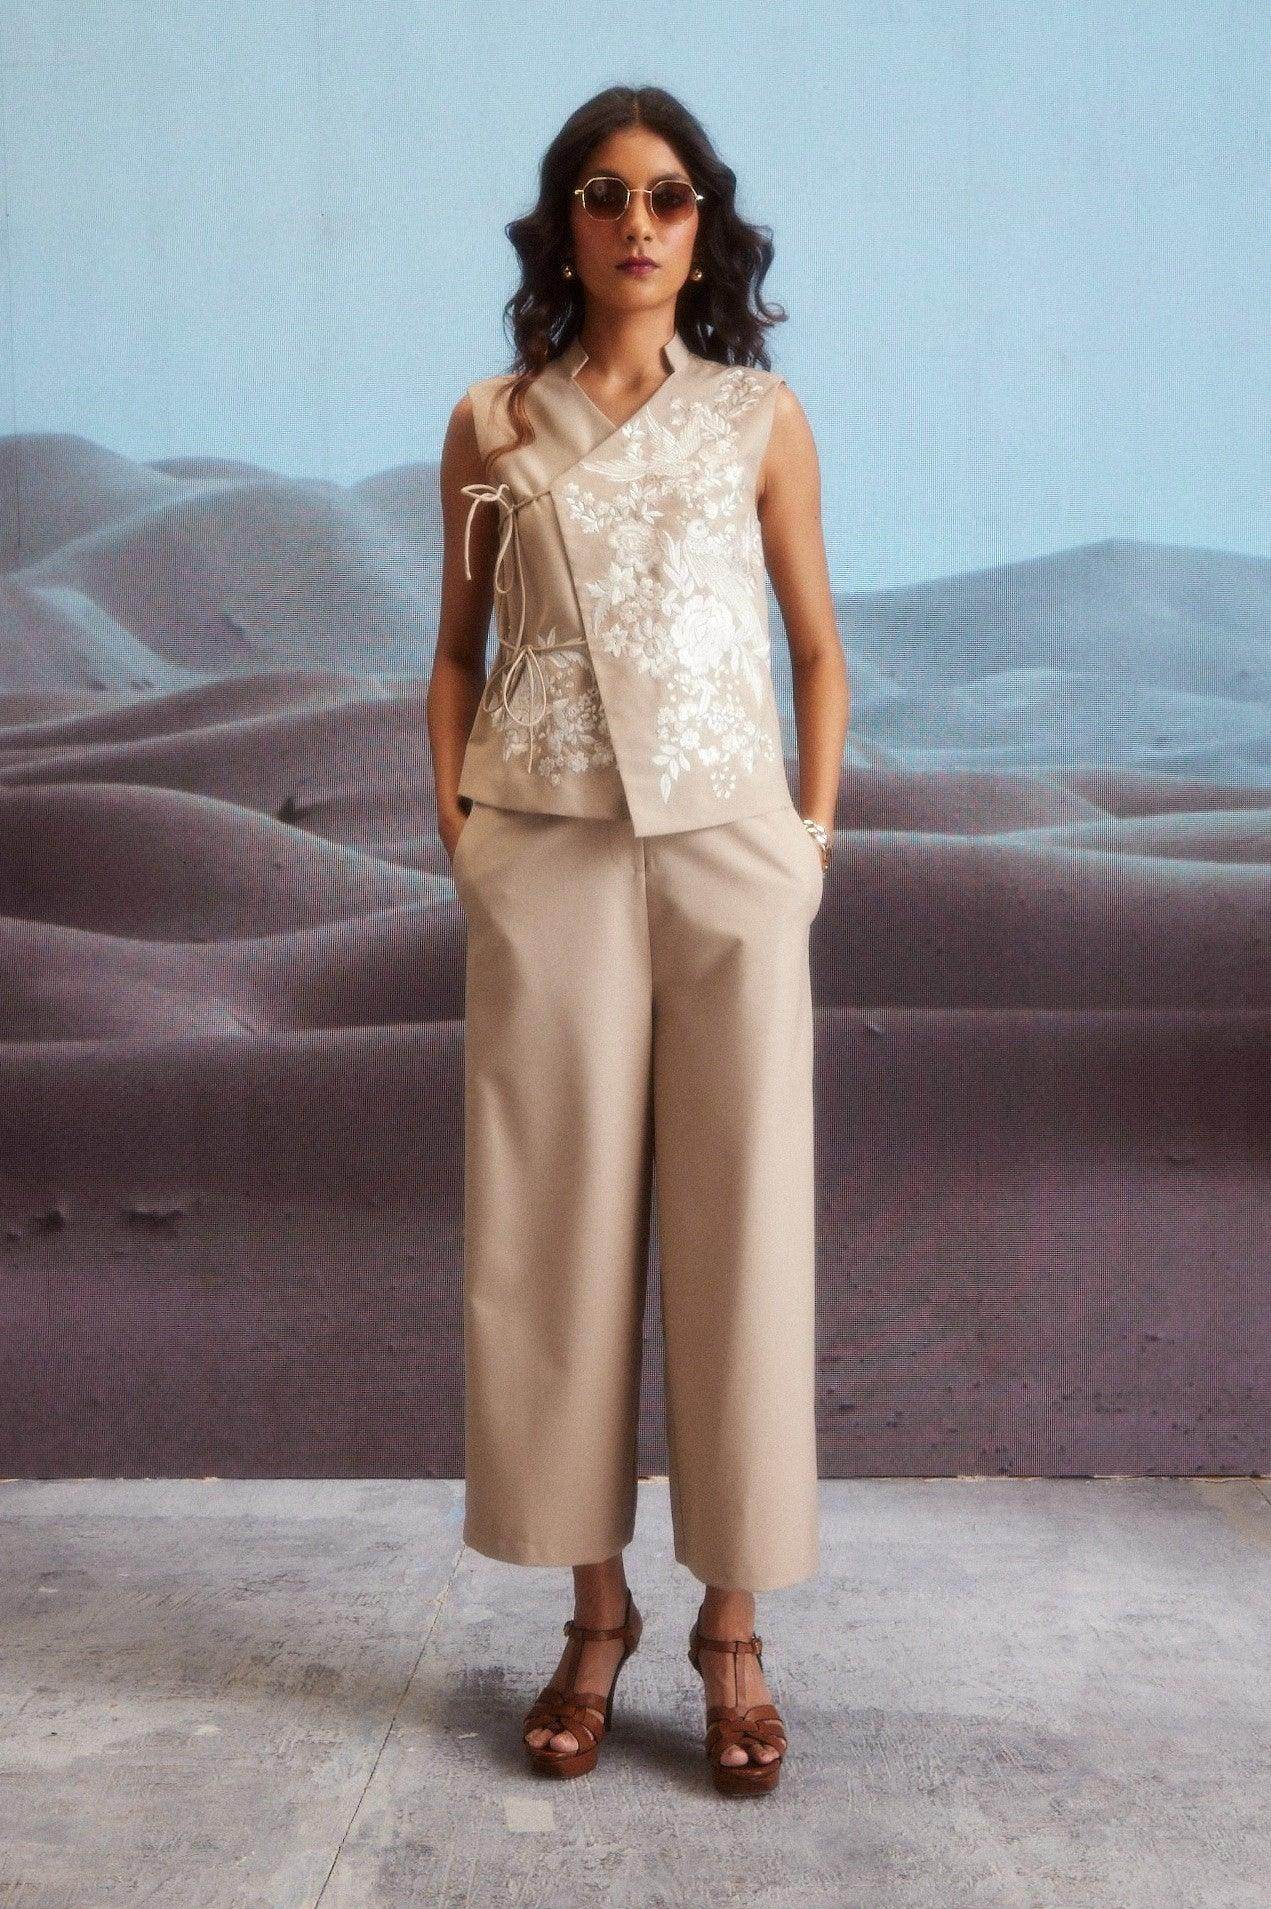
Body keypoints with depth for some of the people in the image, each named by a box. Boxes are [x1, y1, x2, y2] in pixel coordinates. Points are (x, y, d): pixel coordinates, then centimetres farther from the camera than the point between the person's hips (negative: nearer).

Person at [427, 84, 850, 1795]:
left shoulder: (761, 417, 8)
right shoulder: (491, 427, 9)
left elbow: (818, 646, 11)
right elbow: (459, 648, 13)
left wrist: (816, 830, 2)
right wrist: (453, 820, 1)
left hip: (729, 847, 0)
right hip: (547, 856, 1)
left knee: (740, 1220, -1)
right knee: (557, 1221, 2)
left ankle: (731, 1621, 11)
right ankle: (596, 1605, 16)